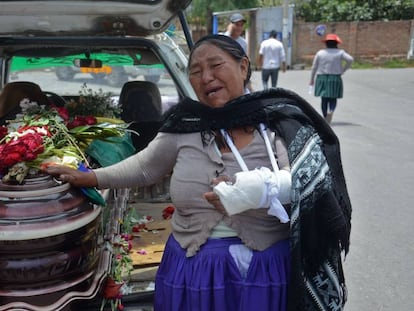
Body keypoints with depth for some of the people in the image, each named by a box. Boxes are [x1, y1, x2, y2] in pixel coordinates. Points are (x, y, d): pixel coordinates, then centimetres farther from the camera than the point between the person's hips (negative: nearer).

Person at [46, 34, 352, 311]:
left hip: (267, 272, -2)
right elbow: (143, 167, 14)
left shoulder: (280, 120, -6)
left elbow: (313, 179, -12)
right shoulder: (185, 125, 1)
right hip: (194, 269, 3)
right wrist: (88, 178, 14)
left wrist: (262, 189, -26)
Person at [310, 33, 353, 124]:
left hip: (322, 78, 2)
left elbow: (314, 67, 5)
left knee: (324, 99, 10)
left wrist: (312, 79, 13)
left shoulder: (320, 53, 4)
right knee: (333, 99, 4)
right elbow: (350, 59, -12)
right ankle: (331, 111, -26)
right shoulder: (340, 52, 0)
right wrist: (343, 70, -1)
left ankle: (325, 118, 12)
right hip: (335, 78, -1)